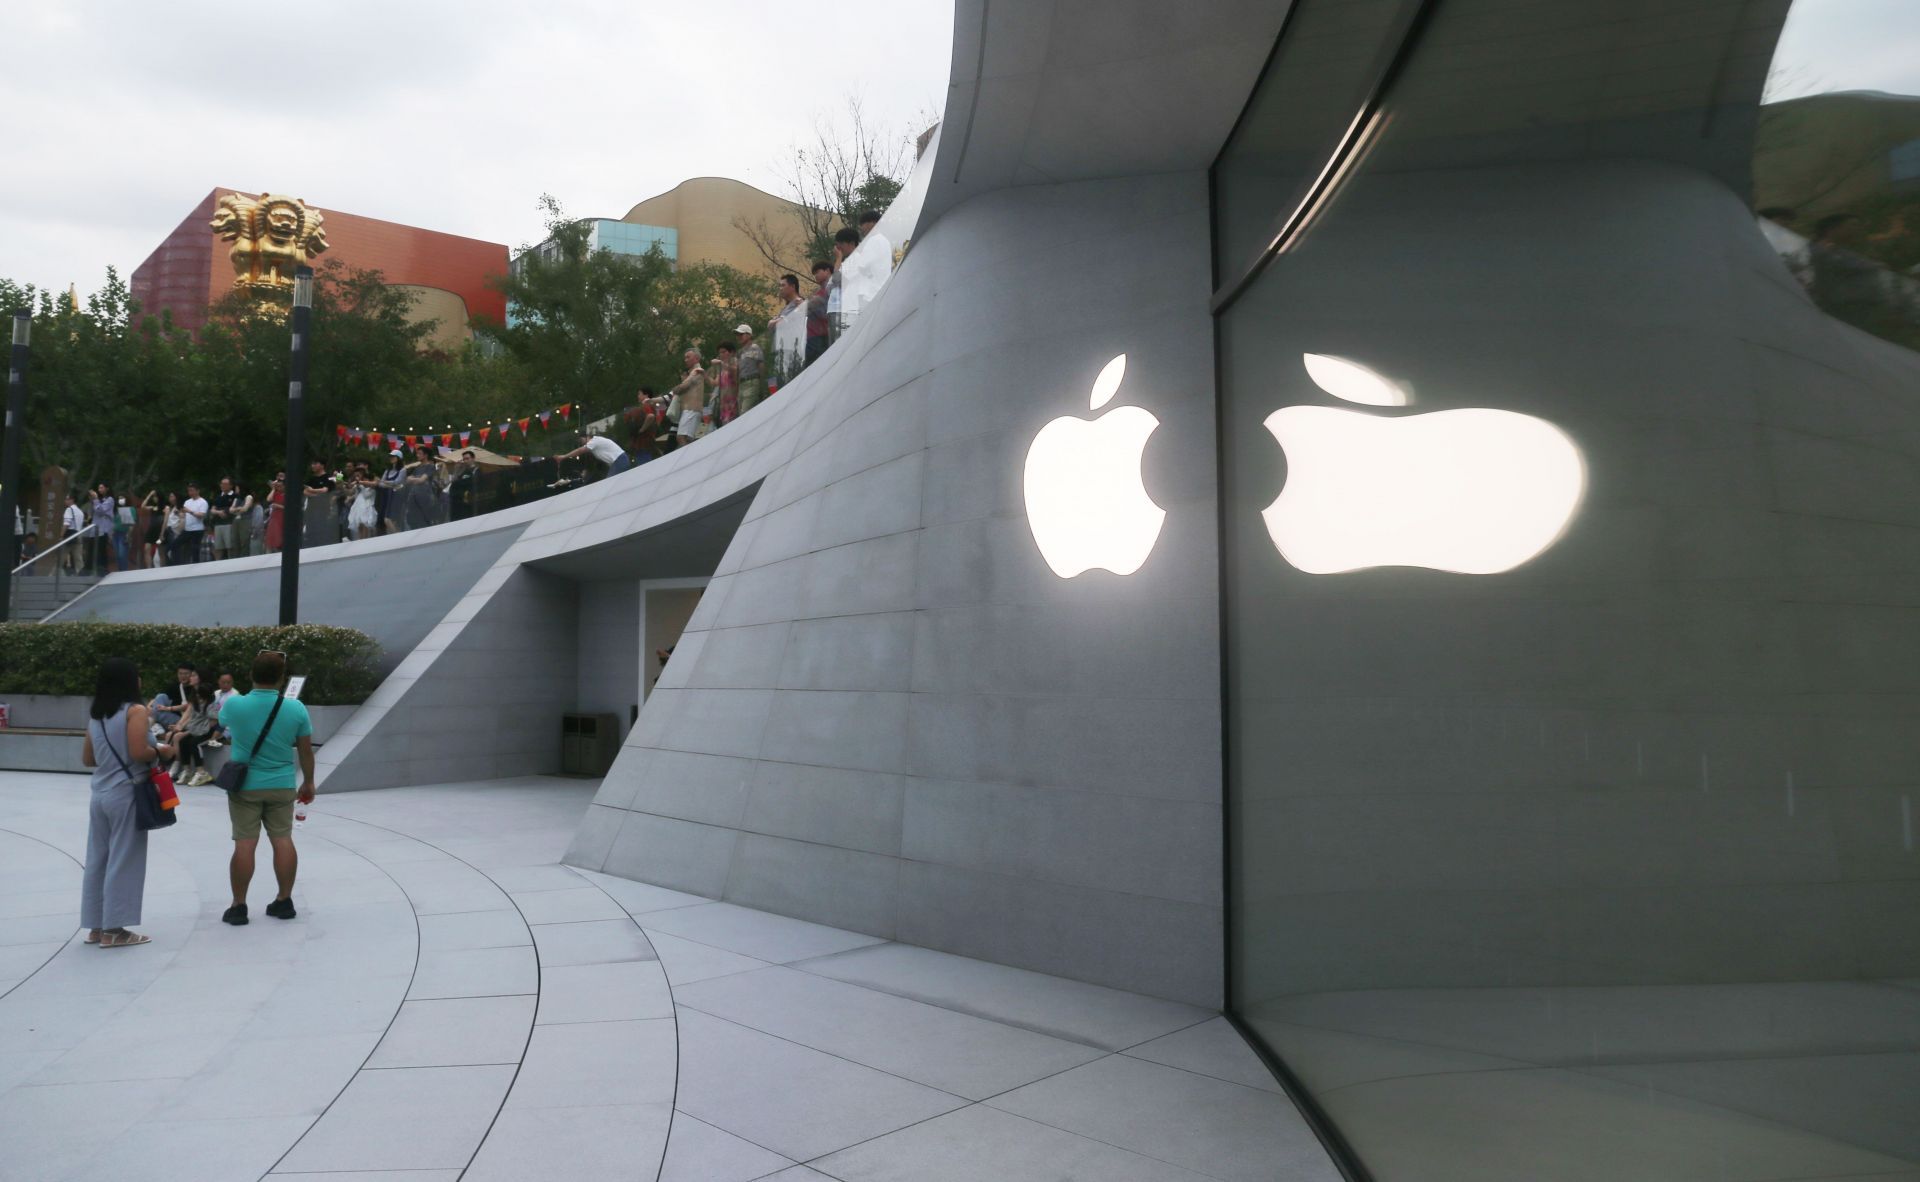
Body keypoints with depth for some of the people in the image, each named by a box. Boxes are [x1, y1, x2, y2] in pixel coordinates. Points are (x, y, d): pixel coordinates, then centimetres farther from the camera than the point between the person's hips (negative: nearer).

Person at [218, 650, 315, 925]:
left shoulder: (234, 704, -12)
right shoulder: (296, 709, -10)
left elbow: (223, 722, 14)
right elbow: (306, 751, -2)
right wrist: (308, 782, 12)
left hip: (244, 785, -1)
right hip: (282, 786, 1)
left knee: (244, 844, 3)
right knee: (283, 840, 7)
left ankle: (239, 906, 10)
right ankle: (284, 901, 13)